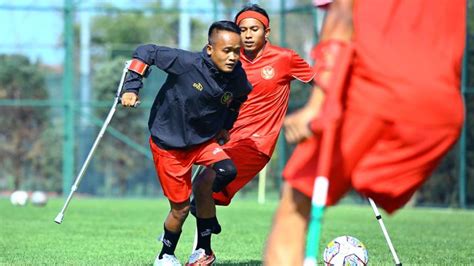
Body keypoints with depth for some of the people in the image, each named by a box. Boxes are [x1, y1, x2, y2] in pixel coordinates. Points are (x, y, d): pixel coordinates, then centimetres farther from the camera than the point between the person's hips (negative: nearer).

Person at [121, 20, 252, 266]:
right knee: (180, 210, -1)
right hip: (169, 143, -4)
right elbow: (146, 52, -18)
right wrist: (131, 88, -22)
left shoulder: (238, 79, -11)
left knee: (227, 171, -26)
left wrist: (225, 127, 16)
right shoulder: (187, 63, -26)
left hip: (204, 139, 4)